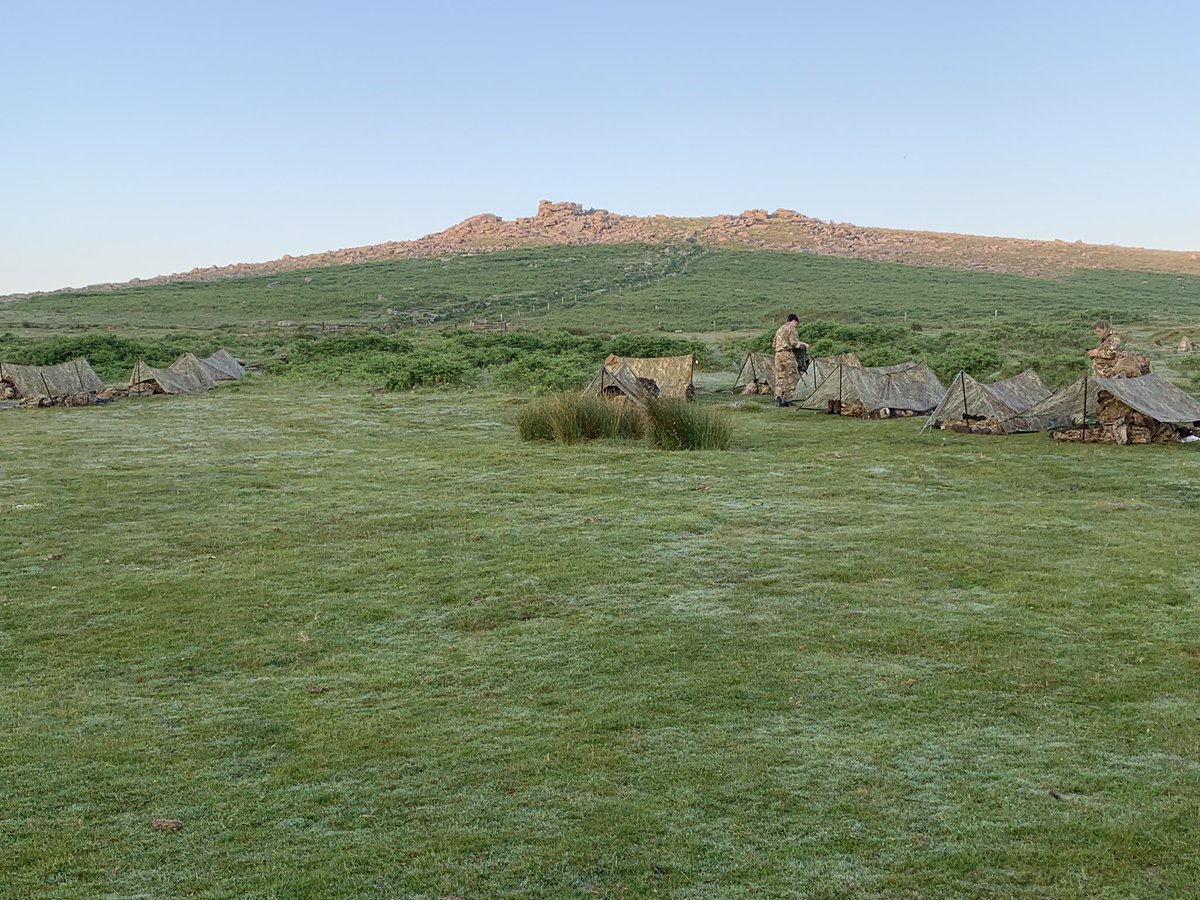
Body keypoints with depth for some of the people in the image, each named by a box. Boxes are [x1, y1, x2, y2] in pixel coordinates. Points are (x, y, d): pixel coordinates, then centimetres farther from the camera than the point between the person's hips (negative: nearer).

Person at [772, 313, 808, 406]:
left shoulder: (780, 329, 22)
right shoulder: (791, 328, -3)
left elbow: (773, 345, 23)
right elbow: (794, 343, -12)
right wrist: (804, 345, 2)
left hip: (778, 355, 7)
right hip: (787, 354, -7)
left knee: (780, 378, 6)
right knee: (792, 377, 1)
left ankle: (778, 397, -11)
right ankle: (787, 399, -2)